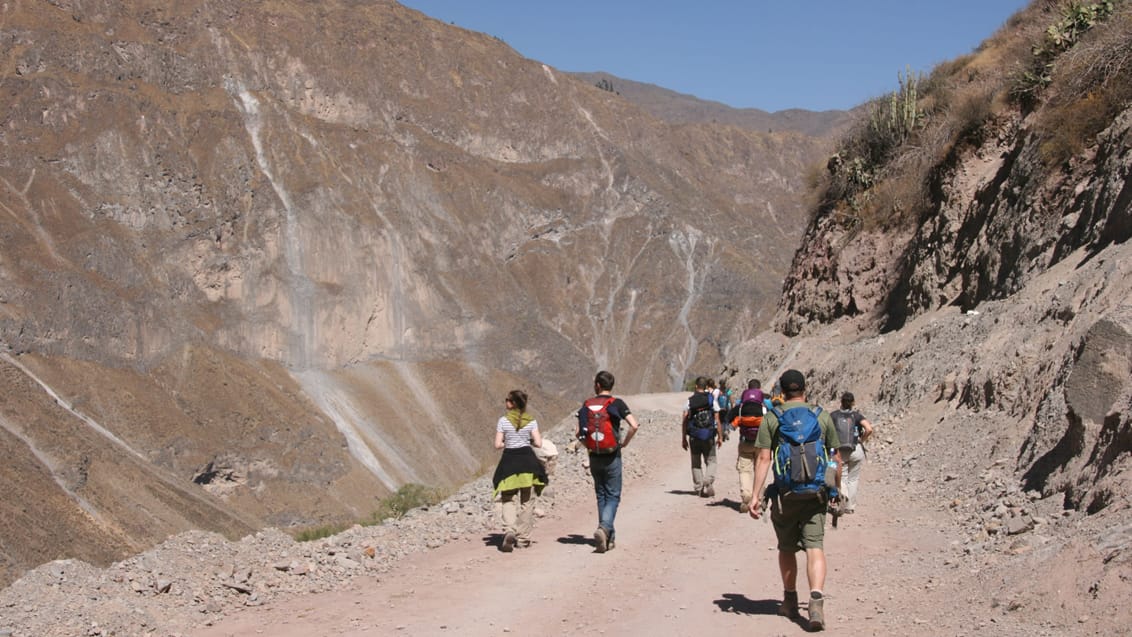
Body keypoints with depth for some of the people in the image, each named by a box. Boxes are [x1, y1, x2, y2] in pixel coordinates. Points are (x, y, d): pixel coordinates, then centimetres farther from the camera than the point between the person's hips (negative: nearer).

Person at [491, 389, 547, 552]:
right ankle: (523, 538, 11)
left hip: (509, 461, -1)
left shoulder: (503, 421, -4)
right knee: (527, 502, 10)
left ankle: (509, 531, -19)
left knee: (509, 500, 5)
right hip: (527, 461, 1)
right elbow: (538, 443, -4)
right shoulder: (531, 421, 0)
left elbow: (498, 444, -7)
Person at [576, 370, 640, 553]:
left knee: (601, 495, 15)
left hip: (594, 457, 3)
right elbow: (634, 426, -18)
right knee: (613, 496, 2)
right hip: (612, 457, -3)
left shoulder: (587, 405, 2)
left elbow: (578, 433, -1)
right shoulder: (617, 404, -6)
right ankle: (604, 527, -21)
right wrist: (624, 442, -3)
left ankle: (608, 535, 17)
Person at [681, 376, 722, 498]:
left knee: (696, 463, 12)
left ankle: (699, 488, 12)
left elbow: (684, 421, -2)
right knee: (711, 461, 10)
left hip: (694, 437, 1)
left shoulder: (690, 401, 0)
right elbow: (717, 420, -4)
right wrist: (720, 437, 3)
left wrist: (683, 439, 4)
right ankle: (709, 481, -14)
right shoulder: (712, 400, -1)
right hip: (709, 437, -1)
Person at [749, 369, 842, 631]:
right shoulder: (823, 416, 7)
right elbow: (836, 458, 10)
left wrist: (755, 496, -5)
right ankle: (816, 600, -21)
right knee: (814, 546, -2)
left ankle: (790, 600, 28)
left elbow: (763, 459, -6)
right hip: (816, 492, 1)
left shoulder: (772, 417, 1)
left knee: (786, 548, 16)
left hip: (786, 493, -1)